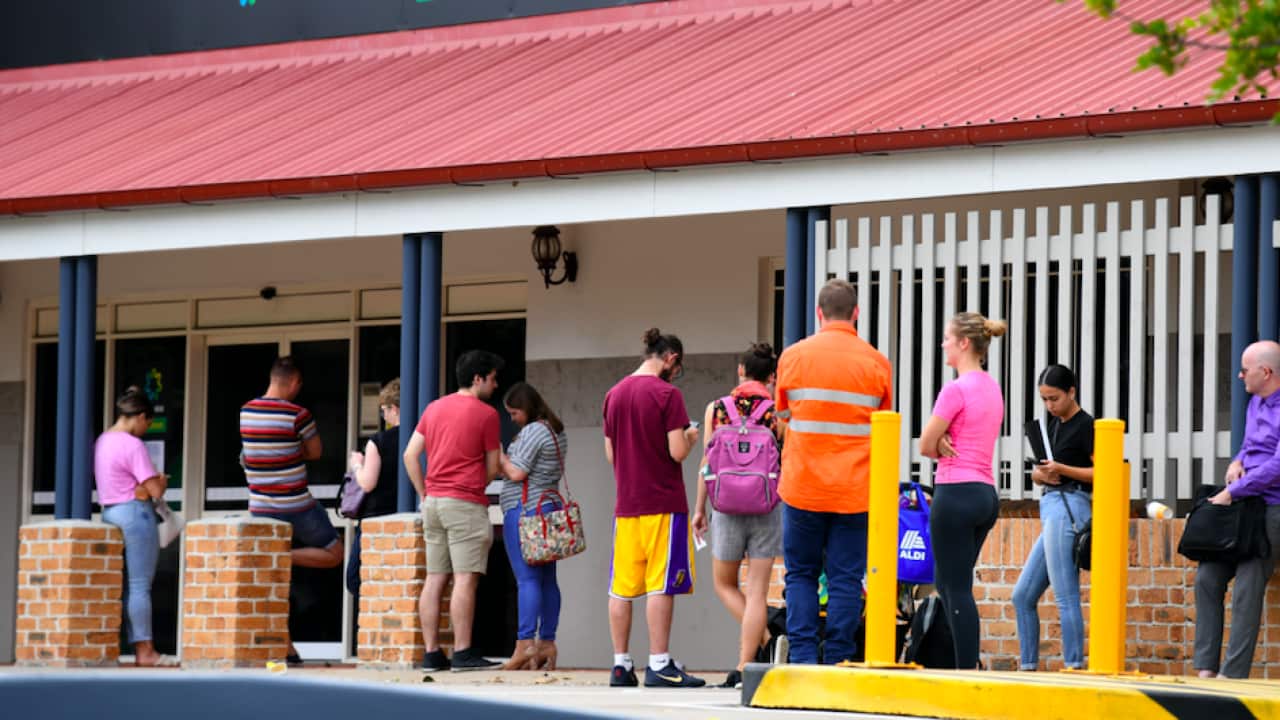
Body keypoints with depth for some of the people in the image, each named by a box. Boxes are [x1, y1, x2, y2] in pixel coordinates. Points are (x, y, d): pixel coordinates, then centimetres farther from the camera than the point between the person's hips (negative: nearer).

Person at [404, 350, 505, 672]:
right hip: (466, 504, -7)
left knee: (435, 579, 7)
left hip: (433, 501, 7)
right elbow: (492, 468, -1)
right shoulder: (486, 413, -5)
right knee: (465, 578, -8)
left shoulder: (434, 408, 13)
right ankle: (463, 653, -12)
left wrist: (425, 494, 13)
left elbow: (410, 455, 9)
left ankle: (432, 654, 6)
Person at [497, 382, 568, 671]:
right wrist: (505, 466, 17)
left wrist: (499, 456, 1)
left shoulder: (532, 432, -12)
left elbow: (516, 473, -16)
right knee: (547, 579, 7)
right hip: (550, 506, 10)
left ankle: (525, 644, -17)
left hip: (524, 509, -10)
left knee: (527, 578, -12)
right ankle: (547, 644, 7)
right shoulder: (557, 432, 18)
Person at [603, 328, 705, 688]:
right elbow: (678, 452, -14)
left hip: (626, 506, 6)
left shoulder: (614, 394, 10)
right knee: (661, 585, -4)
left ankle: (621, 665, 9)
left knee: (622, 588, 7)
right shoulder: (667, 394, -10)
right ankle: (659, 665, -6)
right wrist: (690, 438, 6)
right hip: (663, 504, -6)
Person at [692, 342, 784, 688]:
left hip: (727, 506, 0)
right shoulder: (778, 413, -2)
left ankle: (762, 638, 3)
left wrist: (700, 508, 10)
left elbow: (707, 462, 3)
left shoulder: (716, 409, 1)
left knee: (724, 583, 19)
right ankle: (743, 667, -2)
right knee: (756, 590, 2)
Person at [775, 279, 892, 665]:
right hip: (855, 489, 0)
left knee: (801, 574, 9)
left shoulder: (793, 356, 1)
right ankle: (838, 664, -1)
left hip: (802, 487, 0)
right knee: (846, 578, 3)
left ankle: (802, 659, 0)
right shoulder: (876, 363, 0)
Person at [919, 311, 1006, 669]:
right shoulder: (992, 387, 14)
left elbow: (926, 445, -10)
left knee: (957, 589, -6)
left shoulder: (957, 389, -14)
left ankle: (967, 670, -8)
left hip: (957, 492, -9)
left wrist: (941, 446, 8)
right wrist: (949, 444, -4)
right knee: (946, 583, 17)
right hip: (987, 494, 9)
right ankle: (966, 663, 14)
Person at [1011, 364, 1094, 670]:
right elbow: (1036, 473, 21)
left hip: (1069, 509, -9)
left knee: (1065, 597, -10)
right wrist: (1042, 474, -2)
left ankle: (1074, 666, -10)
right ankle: (1028, 667, 12)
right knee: (1022, 596, 9)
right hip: (1051, 510, 9)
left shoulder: (1086, 426, -6)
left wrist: (1061, 469, -19)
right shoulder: (1051, 424, 18)